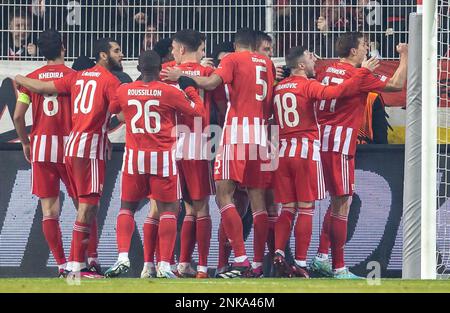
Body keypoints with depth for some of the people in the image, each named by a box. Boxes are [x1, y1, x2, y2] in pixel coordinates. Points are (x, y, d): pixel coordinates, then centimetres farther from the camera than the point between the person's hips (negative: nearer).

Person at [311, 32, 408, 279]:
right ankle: (338, 268, -6)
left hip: (322, 141, 9)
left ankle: (322, 256, 16)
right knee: (342, 204, -6)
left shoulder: (326, 72, 12)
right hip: (339, 146, -9)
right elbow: (397, 84, -7)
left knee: (338, 202, 19)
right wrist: (405, 57, 5)